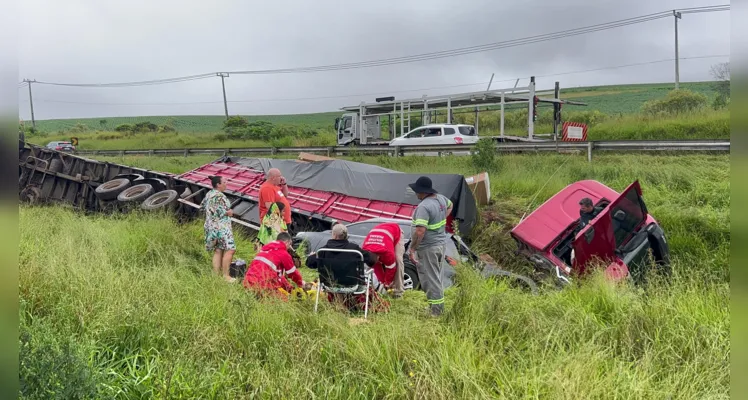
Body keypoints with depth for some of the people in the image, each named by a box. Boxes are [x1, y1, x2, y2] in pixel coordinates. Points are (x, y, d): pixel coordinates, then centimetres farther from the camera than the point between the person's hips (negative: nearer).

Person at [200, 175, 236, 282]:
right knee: (230, 249, -11)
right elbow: (218, 211, -20)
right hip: (221, 226, -10)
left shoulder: (209, 194, 14)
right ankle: (226, 276, -12)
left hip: (212, 226, 10)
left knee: (218, 251, 10)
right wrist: (228, 212, -3)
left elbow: (202, 206, 24)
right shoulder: (219, 196, -16)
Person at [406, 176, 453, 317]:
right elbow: (450, 205, 27)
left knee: (430, 279, 1)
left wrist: (412, 249, -21)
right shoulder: (441, 198, 3)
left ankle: (435, 310, 9)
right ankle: (439, 306, 34)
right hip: (441, 244, 10)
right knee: (436, 276, 22)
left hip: (428, 248, -9)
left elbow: (420, 231, -30)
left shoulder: (424, 207, -25)